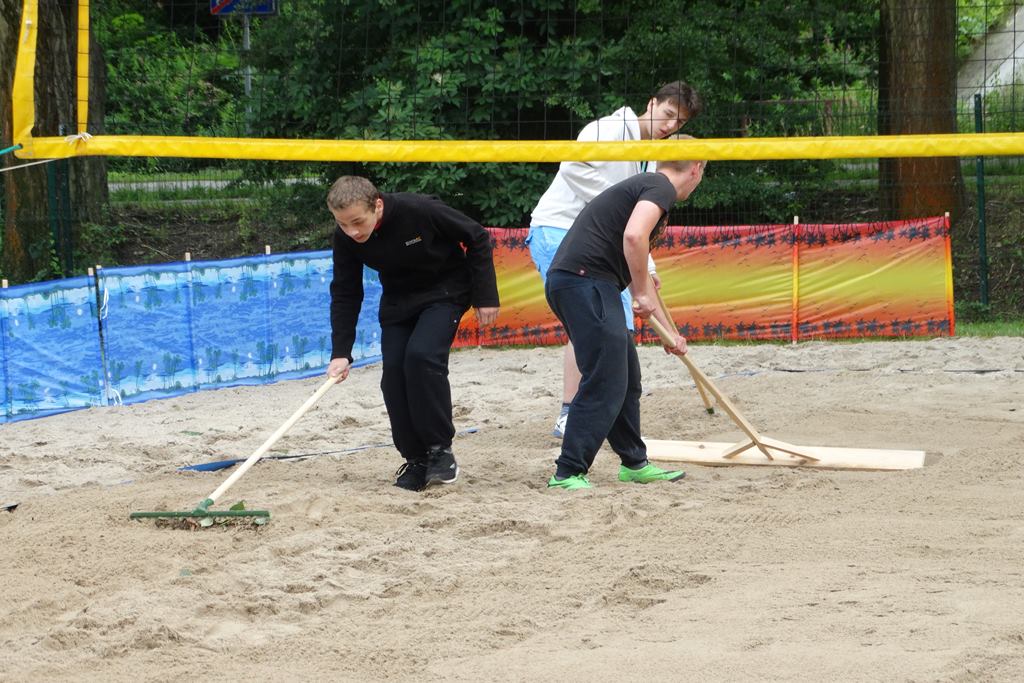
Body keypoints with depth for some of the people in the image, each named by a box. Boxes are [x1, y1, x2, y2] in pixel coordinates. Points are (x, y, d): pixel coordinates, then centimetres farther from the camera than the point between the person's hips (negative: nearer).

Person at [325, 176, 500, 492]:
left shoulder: (420, 210, -33)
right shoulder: (346, 239, -18)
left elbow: (477, 239, -19)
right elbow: (345, 294, -7)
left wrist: (485, 296, -16)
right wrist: (341, 352, -14)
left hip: (445, 291, -5)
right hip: (398, 298, 5)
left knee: (421, 355, -25)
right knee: (394, 372, -8)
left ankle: (440, 448, -12)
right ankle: (416, 458, 5)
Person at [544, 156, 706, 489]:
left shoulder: (642, 187, 28)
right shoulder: (661, 188, -3)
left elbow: (639, 272, 37)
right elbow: (633, 235, -24)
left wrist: (669, 332, 42)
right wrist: (641, 295, -12)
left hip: (567, 281, 10)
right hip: (585, 279, -10)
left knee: (626, 377, 19)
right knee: (604, 384, -10)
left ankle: (634, 463, 30)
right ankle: (568, 475, -10)